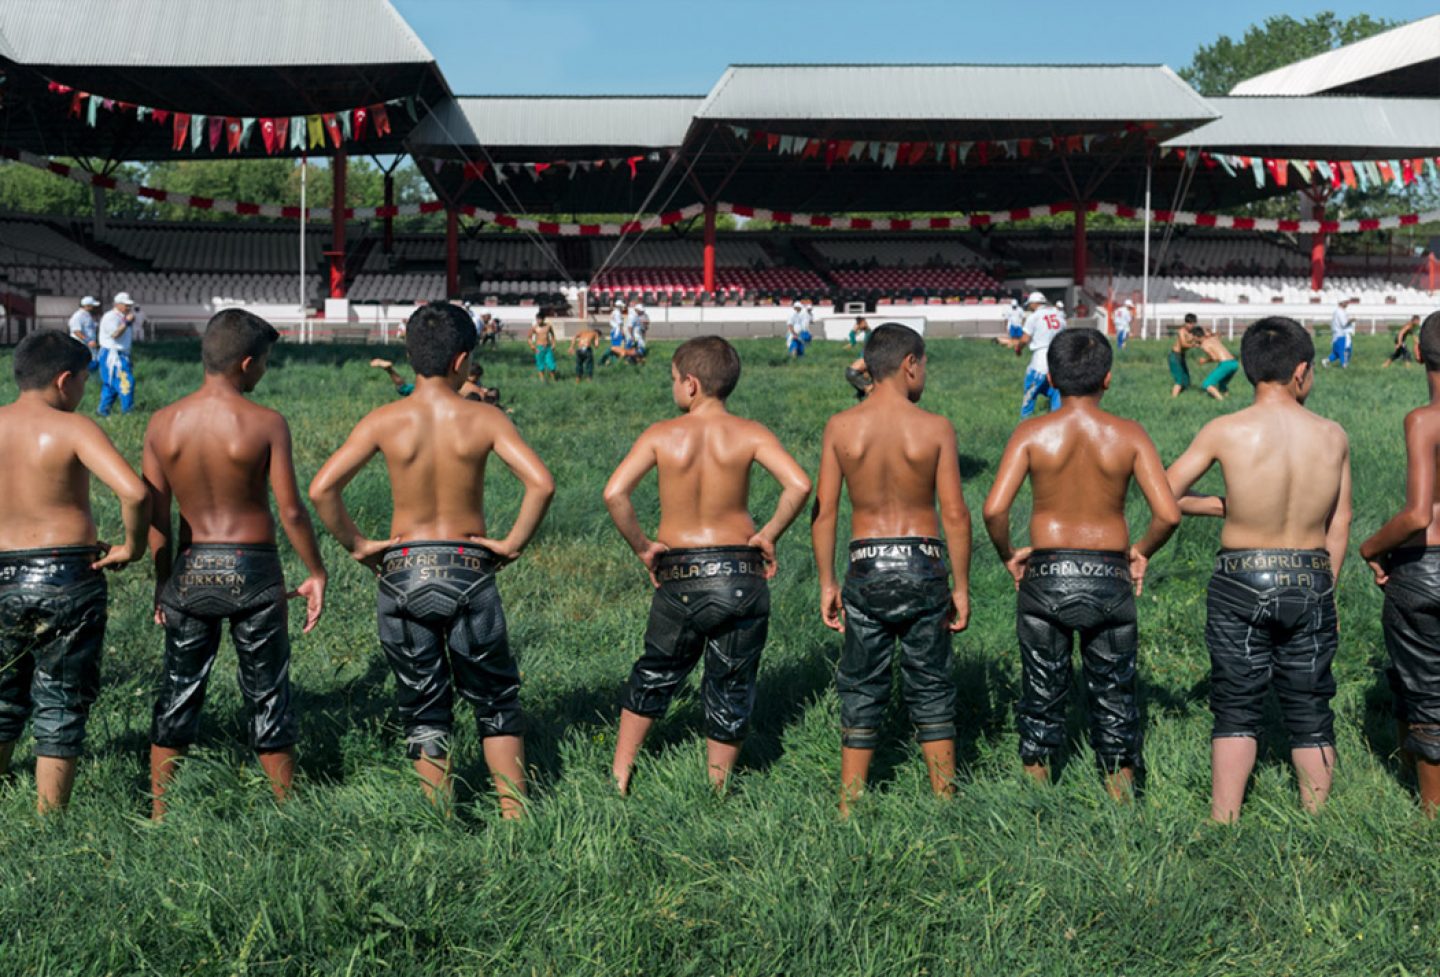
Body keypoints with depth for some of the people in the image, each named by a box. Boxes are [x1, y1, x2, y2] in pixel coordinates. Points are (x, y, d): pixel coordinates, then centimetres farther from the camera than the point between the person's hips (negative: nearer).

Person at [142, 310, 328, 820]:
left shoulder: (162, 423, -2)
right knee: (267, 696, 10)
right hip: (252, 571, -3)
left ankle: (158, 815, 22)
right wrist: (316, 573, 0)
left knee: (178, 693, 15)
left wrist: (162, 581, 13)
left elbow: (156, 515, 1)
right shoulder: (266, 423, -12)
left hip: (189, 571, 3)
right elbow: (290, 510, -12)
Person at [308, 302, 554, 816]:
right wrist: (514, 542, -6)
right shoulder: (484, 418, -6)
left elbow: (322, 488, -12)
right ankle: (514, 813, 14)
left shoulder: (385, 421, -4)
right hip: (468, 571, -1)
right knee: (496, 701, 16)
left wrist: (356, 544, 0)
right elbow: (541, 482, -18)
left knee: (424, 709, 14)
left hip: (404, 573, 1)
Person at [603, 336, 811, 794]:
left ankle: (620, 775, 27)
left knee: (654, 675, 22)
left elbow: (614, 493, -15)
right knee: (731, 687, 14)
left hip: (678, 580, 1)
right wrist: (768, 534, -4)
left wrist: (642, 545, -3)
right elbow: (799, 485, -17)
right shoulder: (749, 434, -4)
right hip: (740, 575, 0)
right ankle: (717, 789, 23)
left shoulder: (661, 435, -4)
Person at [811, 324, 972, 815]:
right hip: (922, 565, -1)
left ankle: (850, 806, 14)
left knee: (861, 690, 10)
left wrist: (827, 583, 6)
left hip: (866, 567, 1)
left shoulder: (840, 427, -2)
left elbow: (823, 510, -2)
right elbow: (955, 514, -6)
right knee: (931, 688, 12)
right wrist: (961, 587, 2)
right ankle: (945, 800, 19)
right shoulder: (935, 428, -5)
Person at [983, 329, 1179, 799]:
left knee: (1042, 694, 13)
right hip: (1109, 578, 0)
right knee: (1114, 695, 14)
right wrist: (1141, 550, 7)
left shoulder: (1032, 433, -6)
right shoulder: (1129, 435, -4)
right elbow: (1168, 513, -11)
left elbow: (994, 509, -15)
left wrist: (1008, 554, 2)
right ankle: (1120, 797, 21)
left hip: (1045, 576, 0)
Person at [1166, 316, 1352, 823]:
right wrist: (1323, 591, 14)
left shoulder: (1226, 431, -11)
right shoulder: (1333, 436, -3)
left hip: (1241, 585, -2)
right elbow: (1339, 527, 4)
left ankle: (1223, 823, 7)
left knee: (1237, 710, 8)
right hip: (1311, 583, 2)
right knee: (1309, 712, 14)